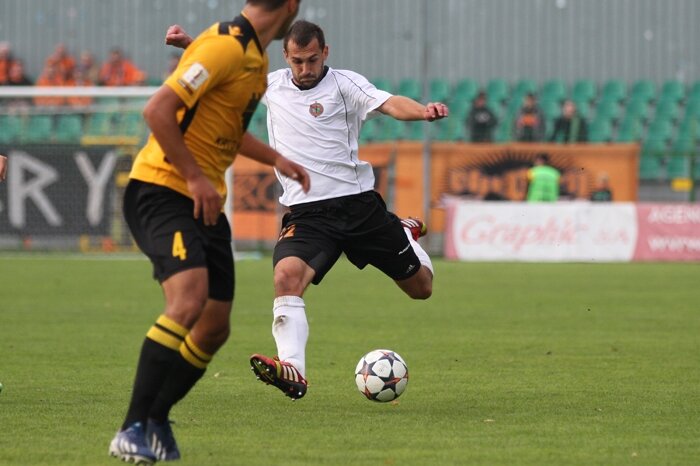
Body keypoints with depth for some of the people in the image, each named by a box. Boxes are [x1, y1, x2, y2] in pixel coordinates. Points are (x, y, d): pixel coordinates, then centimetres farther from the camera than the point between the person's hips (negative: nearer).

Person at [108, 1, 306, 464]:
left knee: (214, 328, 6)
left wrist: (275, 158, 23)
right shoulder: (225, 45, -17)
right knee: (190, 296, -27)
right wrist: (196, 178, -21)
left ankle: (156, 420, 24)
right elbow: (158, 110, -23)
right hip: (161, 188, -10)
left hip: (205, 201, 10)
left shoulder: (257, 56, 14)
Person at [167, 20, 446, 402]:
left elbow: (390, 104, -22)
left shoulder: (344, 84, -5)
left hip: (357, 204, -2)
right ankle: (292, 371, -39)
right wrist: (187, 43, 16)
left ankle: (406, 233, 43)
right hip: (306, 213, 2)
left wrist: (423, 111, -41)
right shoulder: (272, 85, 9)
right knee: (287, 276, -30)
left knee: (421, 288, 9)